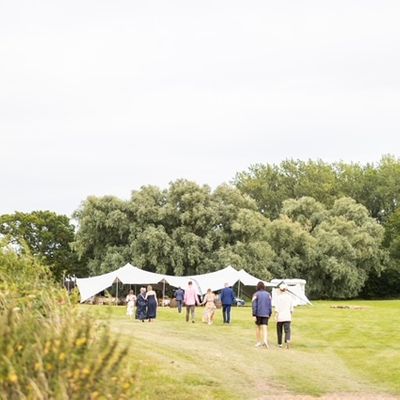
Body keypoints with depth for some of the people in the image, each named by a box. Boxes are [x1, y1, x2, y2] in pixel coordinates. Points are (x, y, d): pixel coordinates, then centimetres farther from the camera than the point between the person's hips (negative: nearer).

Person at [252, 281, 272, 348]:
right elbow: (270, 305, 4)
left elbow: (254, 305, -10)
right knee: (264, 327, -4)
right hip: (266, 314, 1)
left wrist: (254, 315, -10)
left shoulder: (256, 294, -5)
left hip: (258, 314, -1)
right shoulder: (268, 294, 4)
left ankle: (258, 342, 20)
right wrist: (270, 314, 12)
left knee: (258, 327, 15)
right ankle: (265, 340, -27)